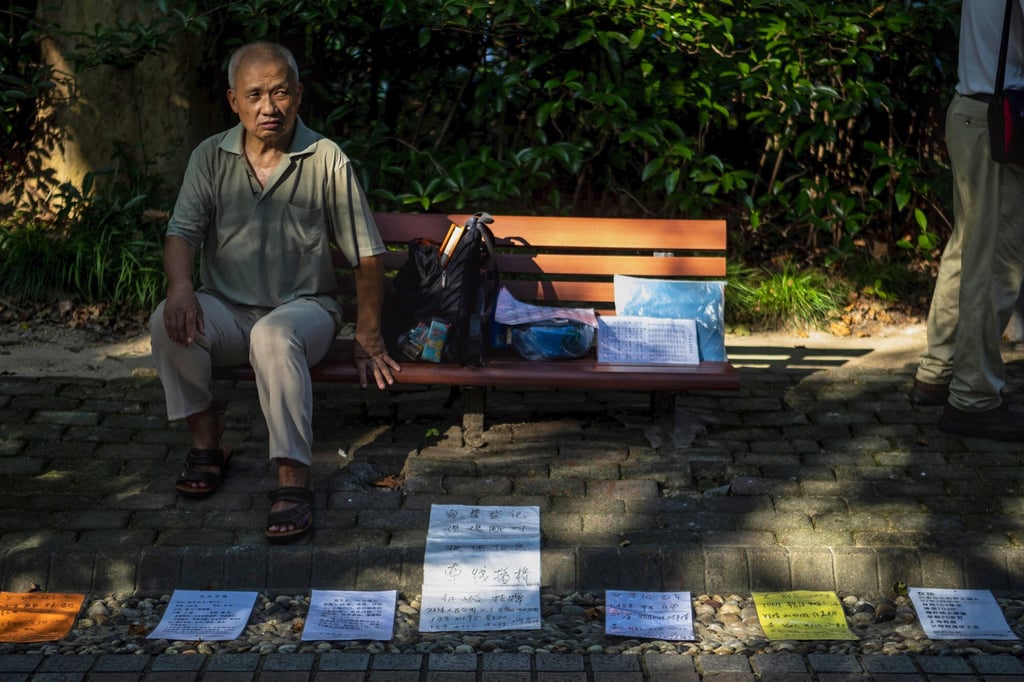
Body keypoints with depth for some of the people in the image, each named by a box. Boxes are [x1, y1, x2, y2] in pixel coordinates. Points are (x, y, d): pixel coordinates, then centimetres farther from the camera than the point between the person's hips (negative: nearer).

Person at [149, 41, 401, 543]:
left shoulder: (326, 161, -4)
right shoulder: (211, 157, 4)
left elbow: (366, 256, -2)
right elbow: (181, 232, -3)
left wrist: (368, 340, -5)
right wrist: (180, 287, -26)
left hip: (304, 307, -3)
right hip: (227, 308, 3)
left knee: (274, 335, -38)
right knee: (168, 322, -28)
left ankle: (293, 479, -34)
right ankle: (207, 442, -8)